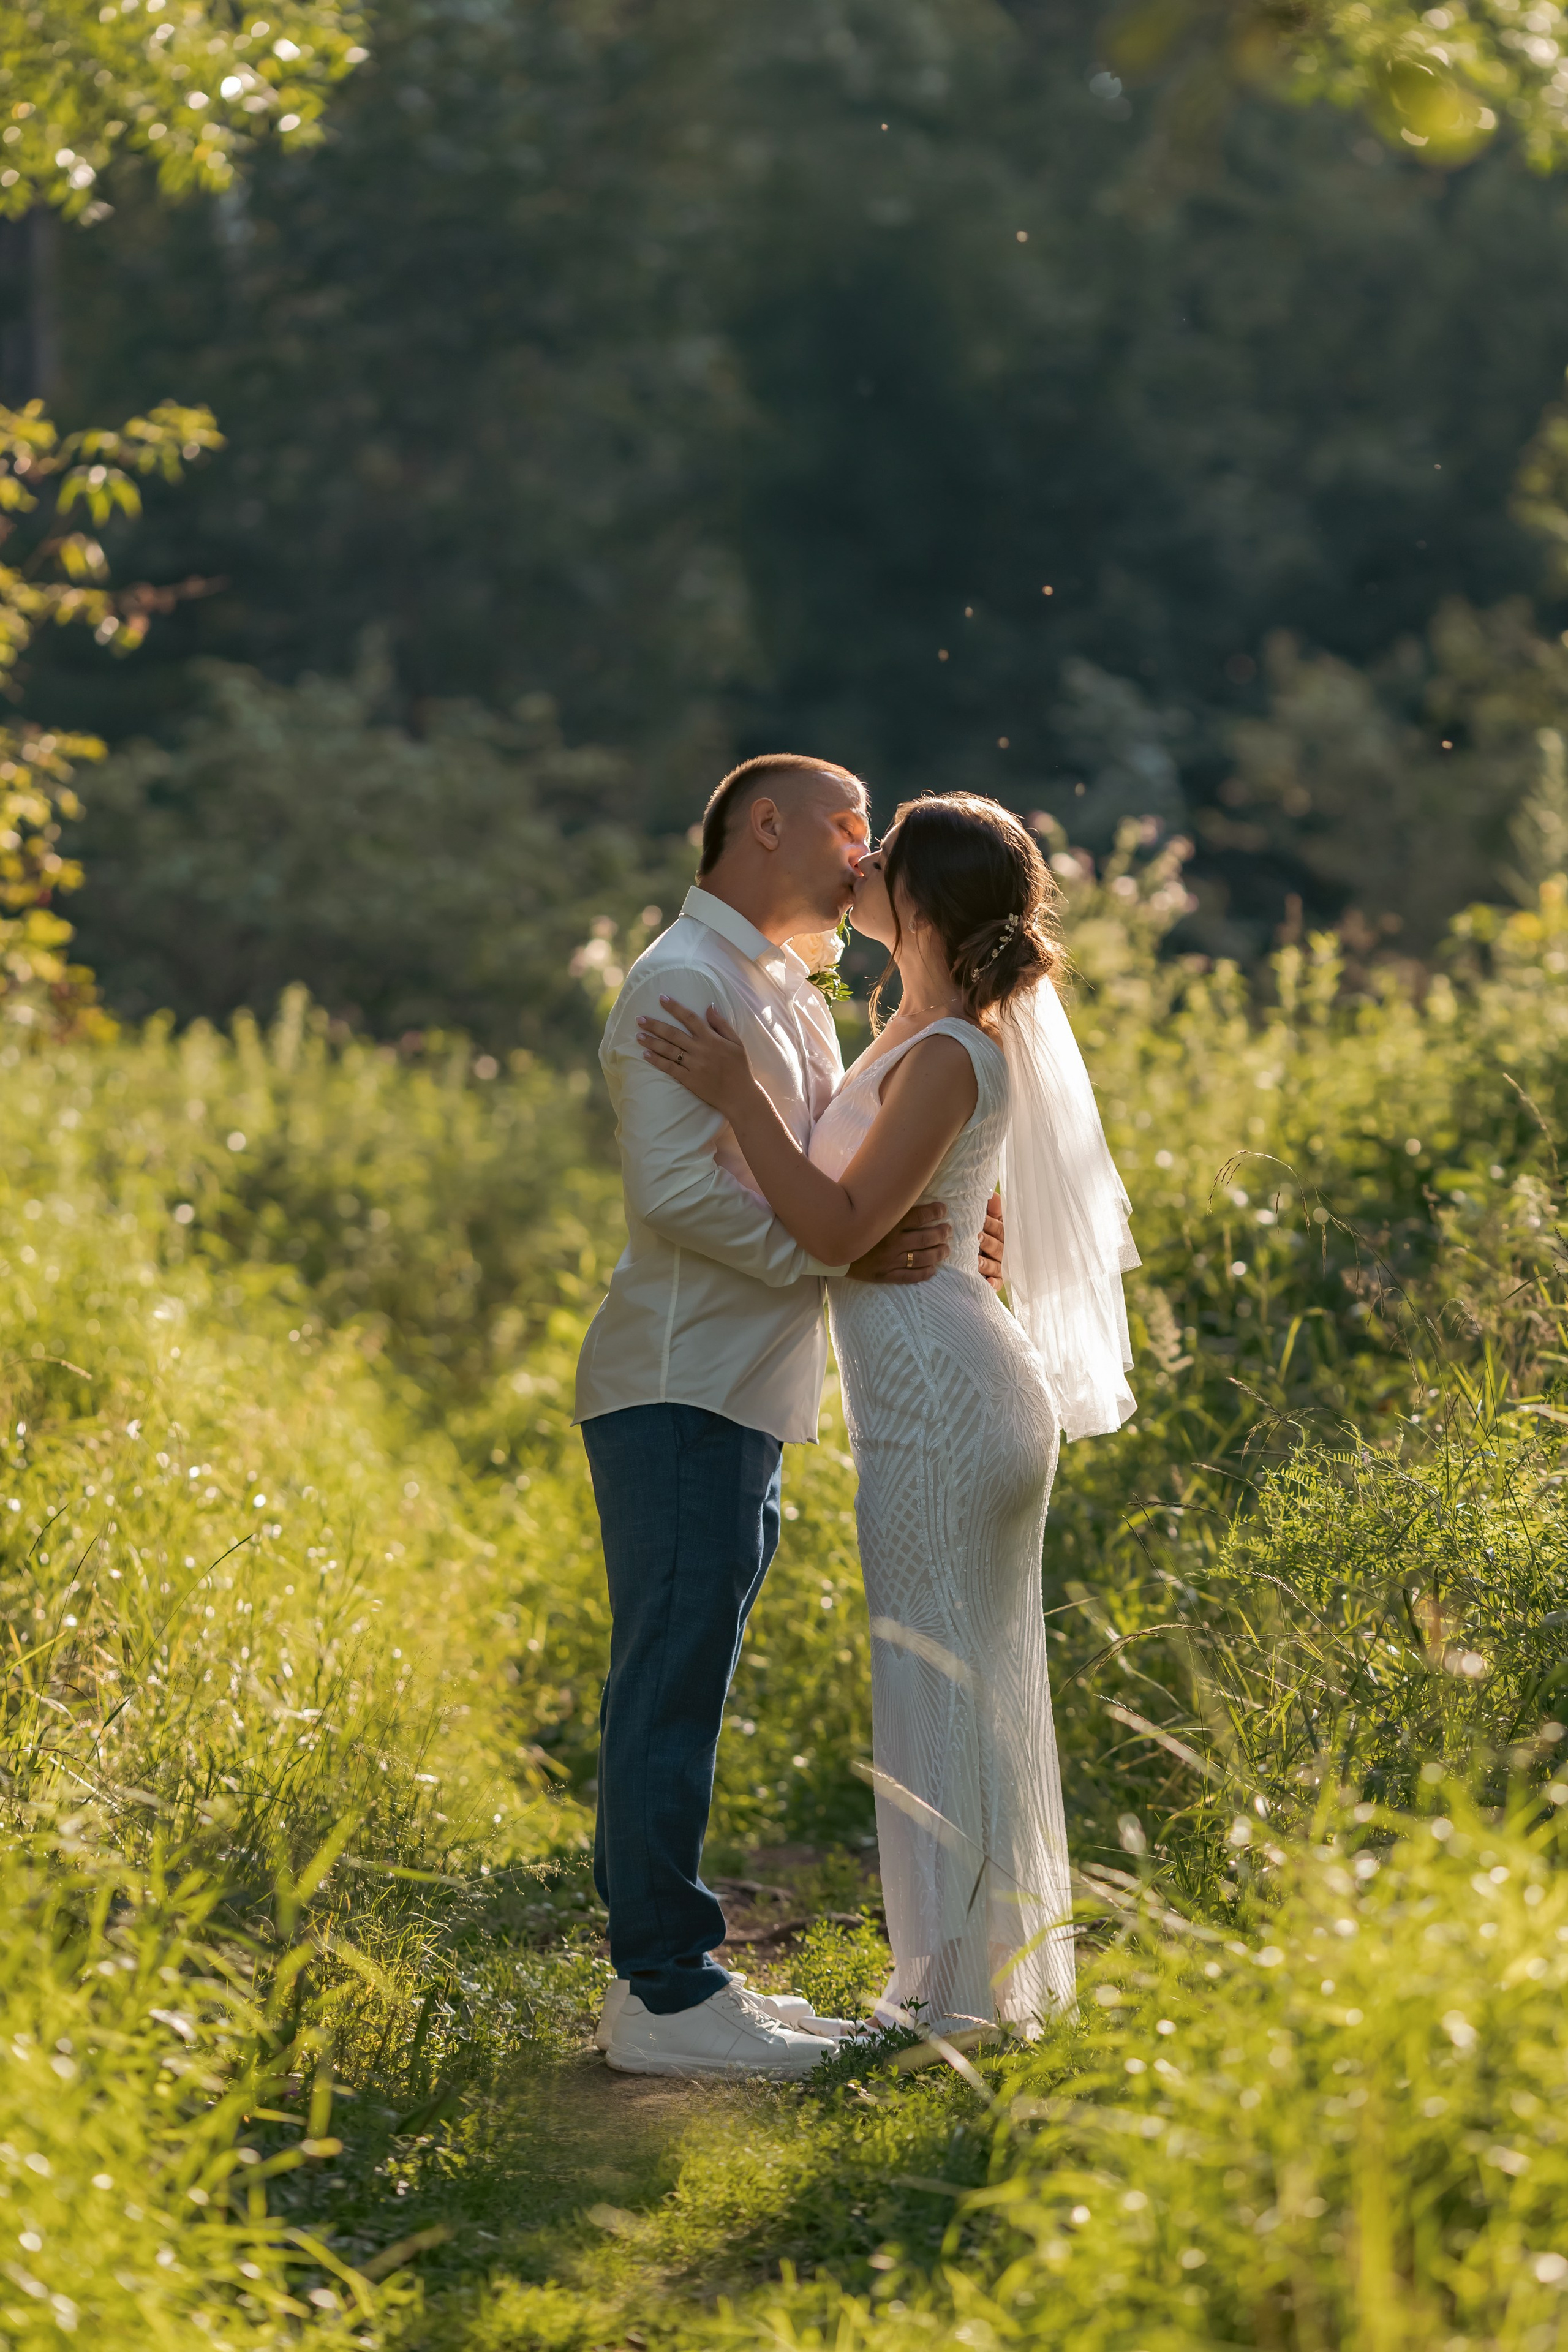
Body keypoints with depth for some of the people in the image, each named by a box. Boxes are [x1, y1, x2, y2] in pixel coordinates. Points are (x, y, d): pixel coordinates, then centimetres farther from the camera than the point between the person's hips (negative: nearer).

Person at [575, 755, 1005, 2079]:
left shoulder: (792, 997, 21)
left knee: (680, 1690, 13)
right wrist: (837, 1251, -19)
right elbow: (675, 1191, -20)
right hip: (682, 1388, -10)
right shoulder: (686, 983, -11)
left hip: (748, 1394, 10)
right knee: (672, 1687, -8)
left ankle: (660, 1972, 18)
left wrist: (935, 1236, 5)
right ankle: (667, 1996, -5)